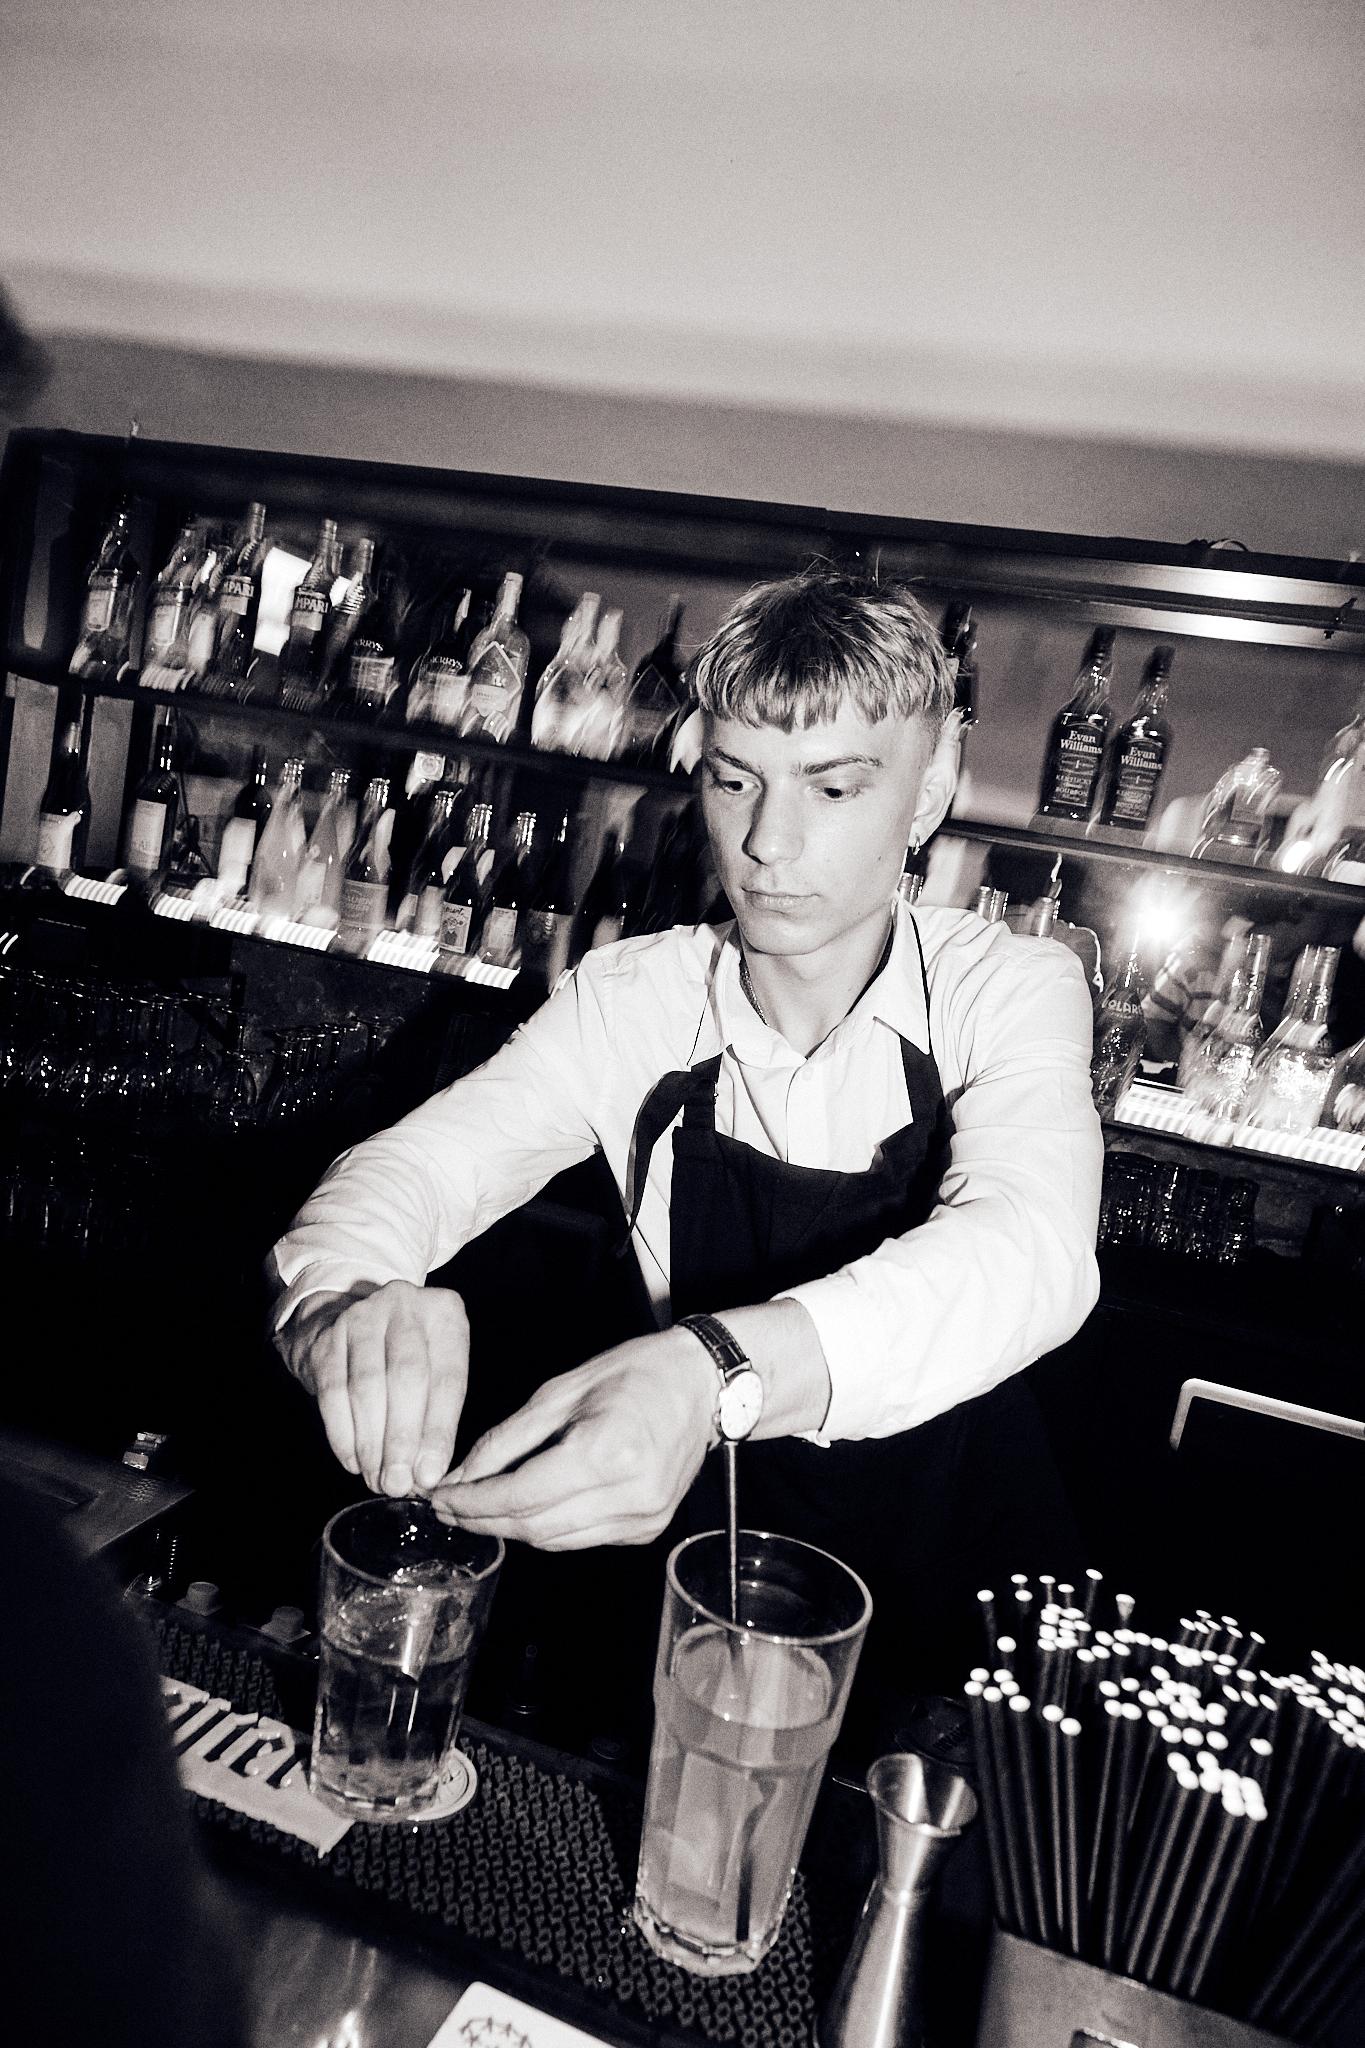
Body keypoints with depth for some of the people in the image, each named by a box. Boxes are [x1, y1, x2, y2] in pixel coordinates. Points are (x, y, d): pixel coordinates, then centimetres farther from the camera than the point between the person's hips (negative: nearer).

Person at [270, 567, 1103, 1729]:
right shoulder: (633, 1002, -7)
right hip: (701, 1548, 1)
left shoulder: (1011, 992, -13)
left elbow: (1034, 1246, -31)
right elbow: (425, 1159, -17)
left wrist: (718, 1372, -48)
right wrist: (336, 1295, -41)